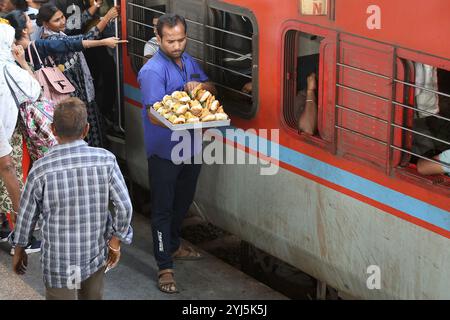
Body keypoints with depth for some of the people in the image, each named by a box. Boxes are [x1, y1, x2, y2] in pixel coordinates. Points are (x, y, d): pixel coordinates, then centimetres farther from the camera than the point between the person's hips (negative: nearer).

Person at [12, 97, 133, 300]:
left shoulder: (41, 170, -16)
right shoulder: (105, 160, -12)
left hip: (60, 261, -2)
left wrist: (19, 251, 10)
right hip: (97, 255, 3)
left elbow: (26, 216, -5)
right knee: (93, 297, 24)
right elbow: (124, 207, -10)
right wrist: (115, 242, 4)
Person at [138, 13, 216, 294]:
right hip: (164, 151, -8)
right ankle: (165, 267, 7)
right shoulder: (153, 71, -21)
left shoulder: (190, 62, 4)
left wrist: (200, 85, -12)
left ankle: (174, 245, 45)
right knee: (163, 208, 1)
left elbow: (212, 89, 12)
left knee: (184, 201, 24)